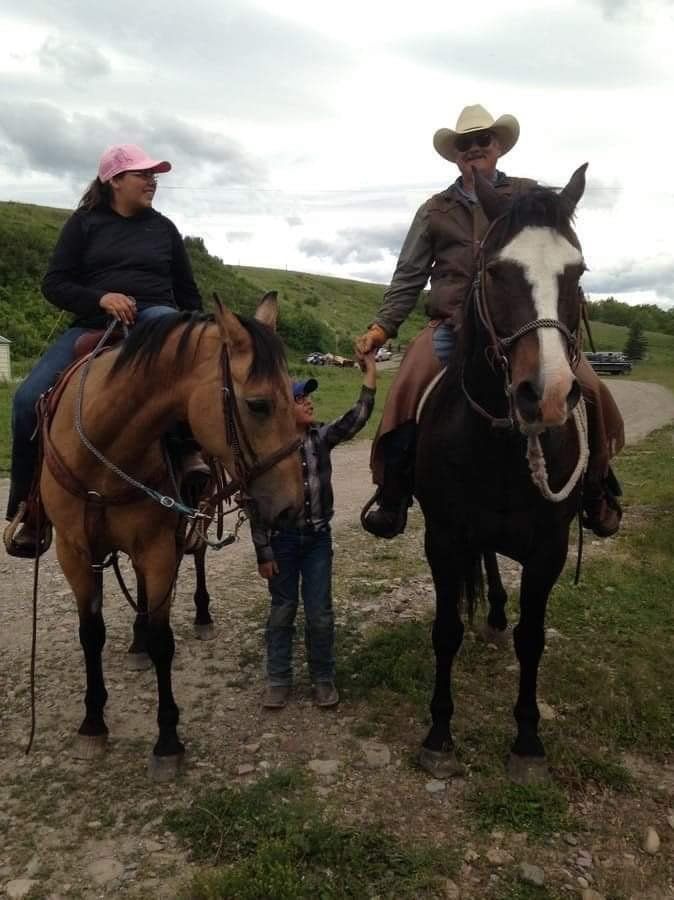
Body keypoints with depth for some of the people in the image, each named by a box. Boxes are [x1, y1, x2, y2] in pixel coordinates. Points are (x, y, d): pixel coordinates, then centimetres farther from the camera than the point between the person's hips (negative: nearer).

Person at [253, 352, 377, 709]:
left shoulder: (321, 438, 0)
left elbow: (357, 416, -12)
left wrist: (370, 371, -18)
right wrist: (264, 553, -10)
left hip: (318, 538, 3)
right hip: (283, 539, -2)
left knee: (320, 613, 9)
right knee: (282, 610, 12)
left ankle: (323, 678, 26)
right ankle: (278, 680, 27)